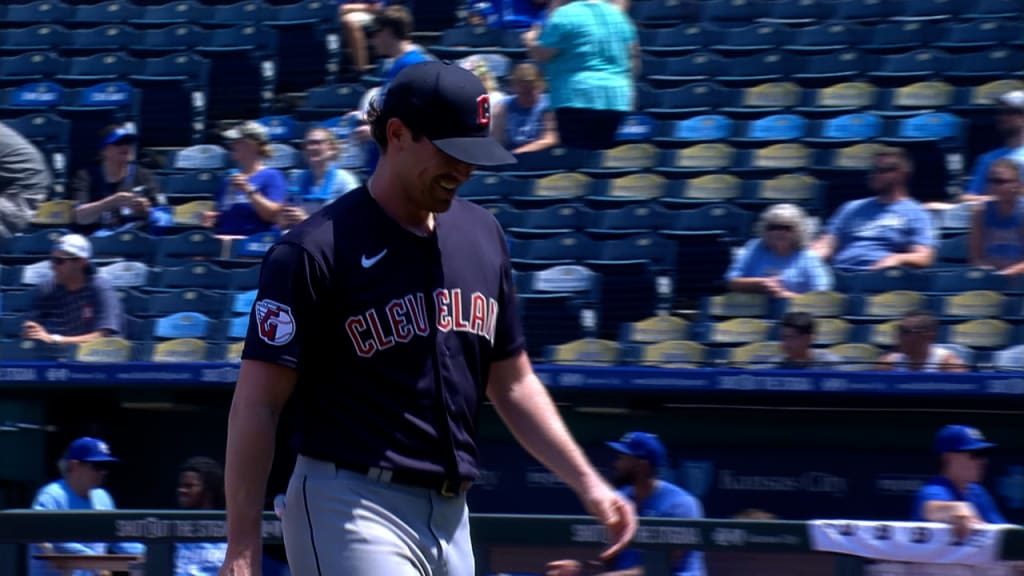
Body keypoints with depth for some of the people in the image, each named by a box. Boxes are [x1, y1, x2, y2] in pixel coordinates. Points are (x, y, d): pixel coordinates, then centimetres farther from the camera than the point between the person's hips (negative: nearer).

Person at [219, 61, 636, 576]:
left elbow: (512, 383, 20)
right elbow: (257, 404, -11)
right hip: (352, 511, -8)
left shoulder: (482, 237, 12)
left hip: (451, 515, 8)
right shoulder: (317, 250, -10)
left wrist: (587, 483, 10)